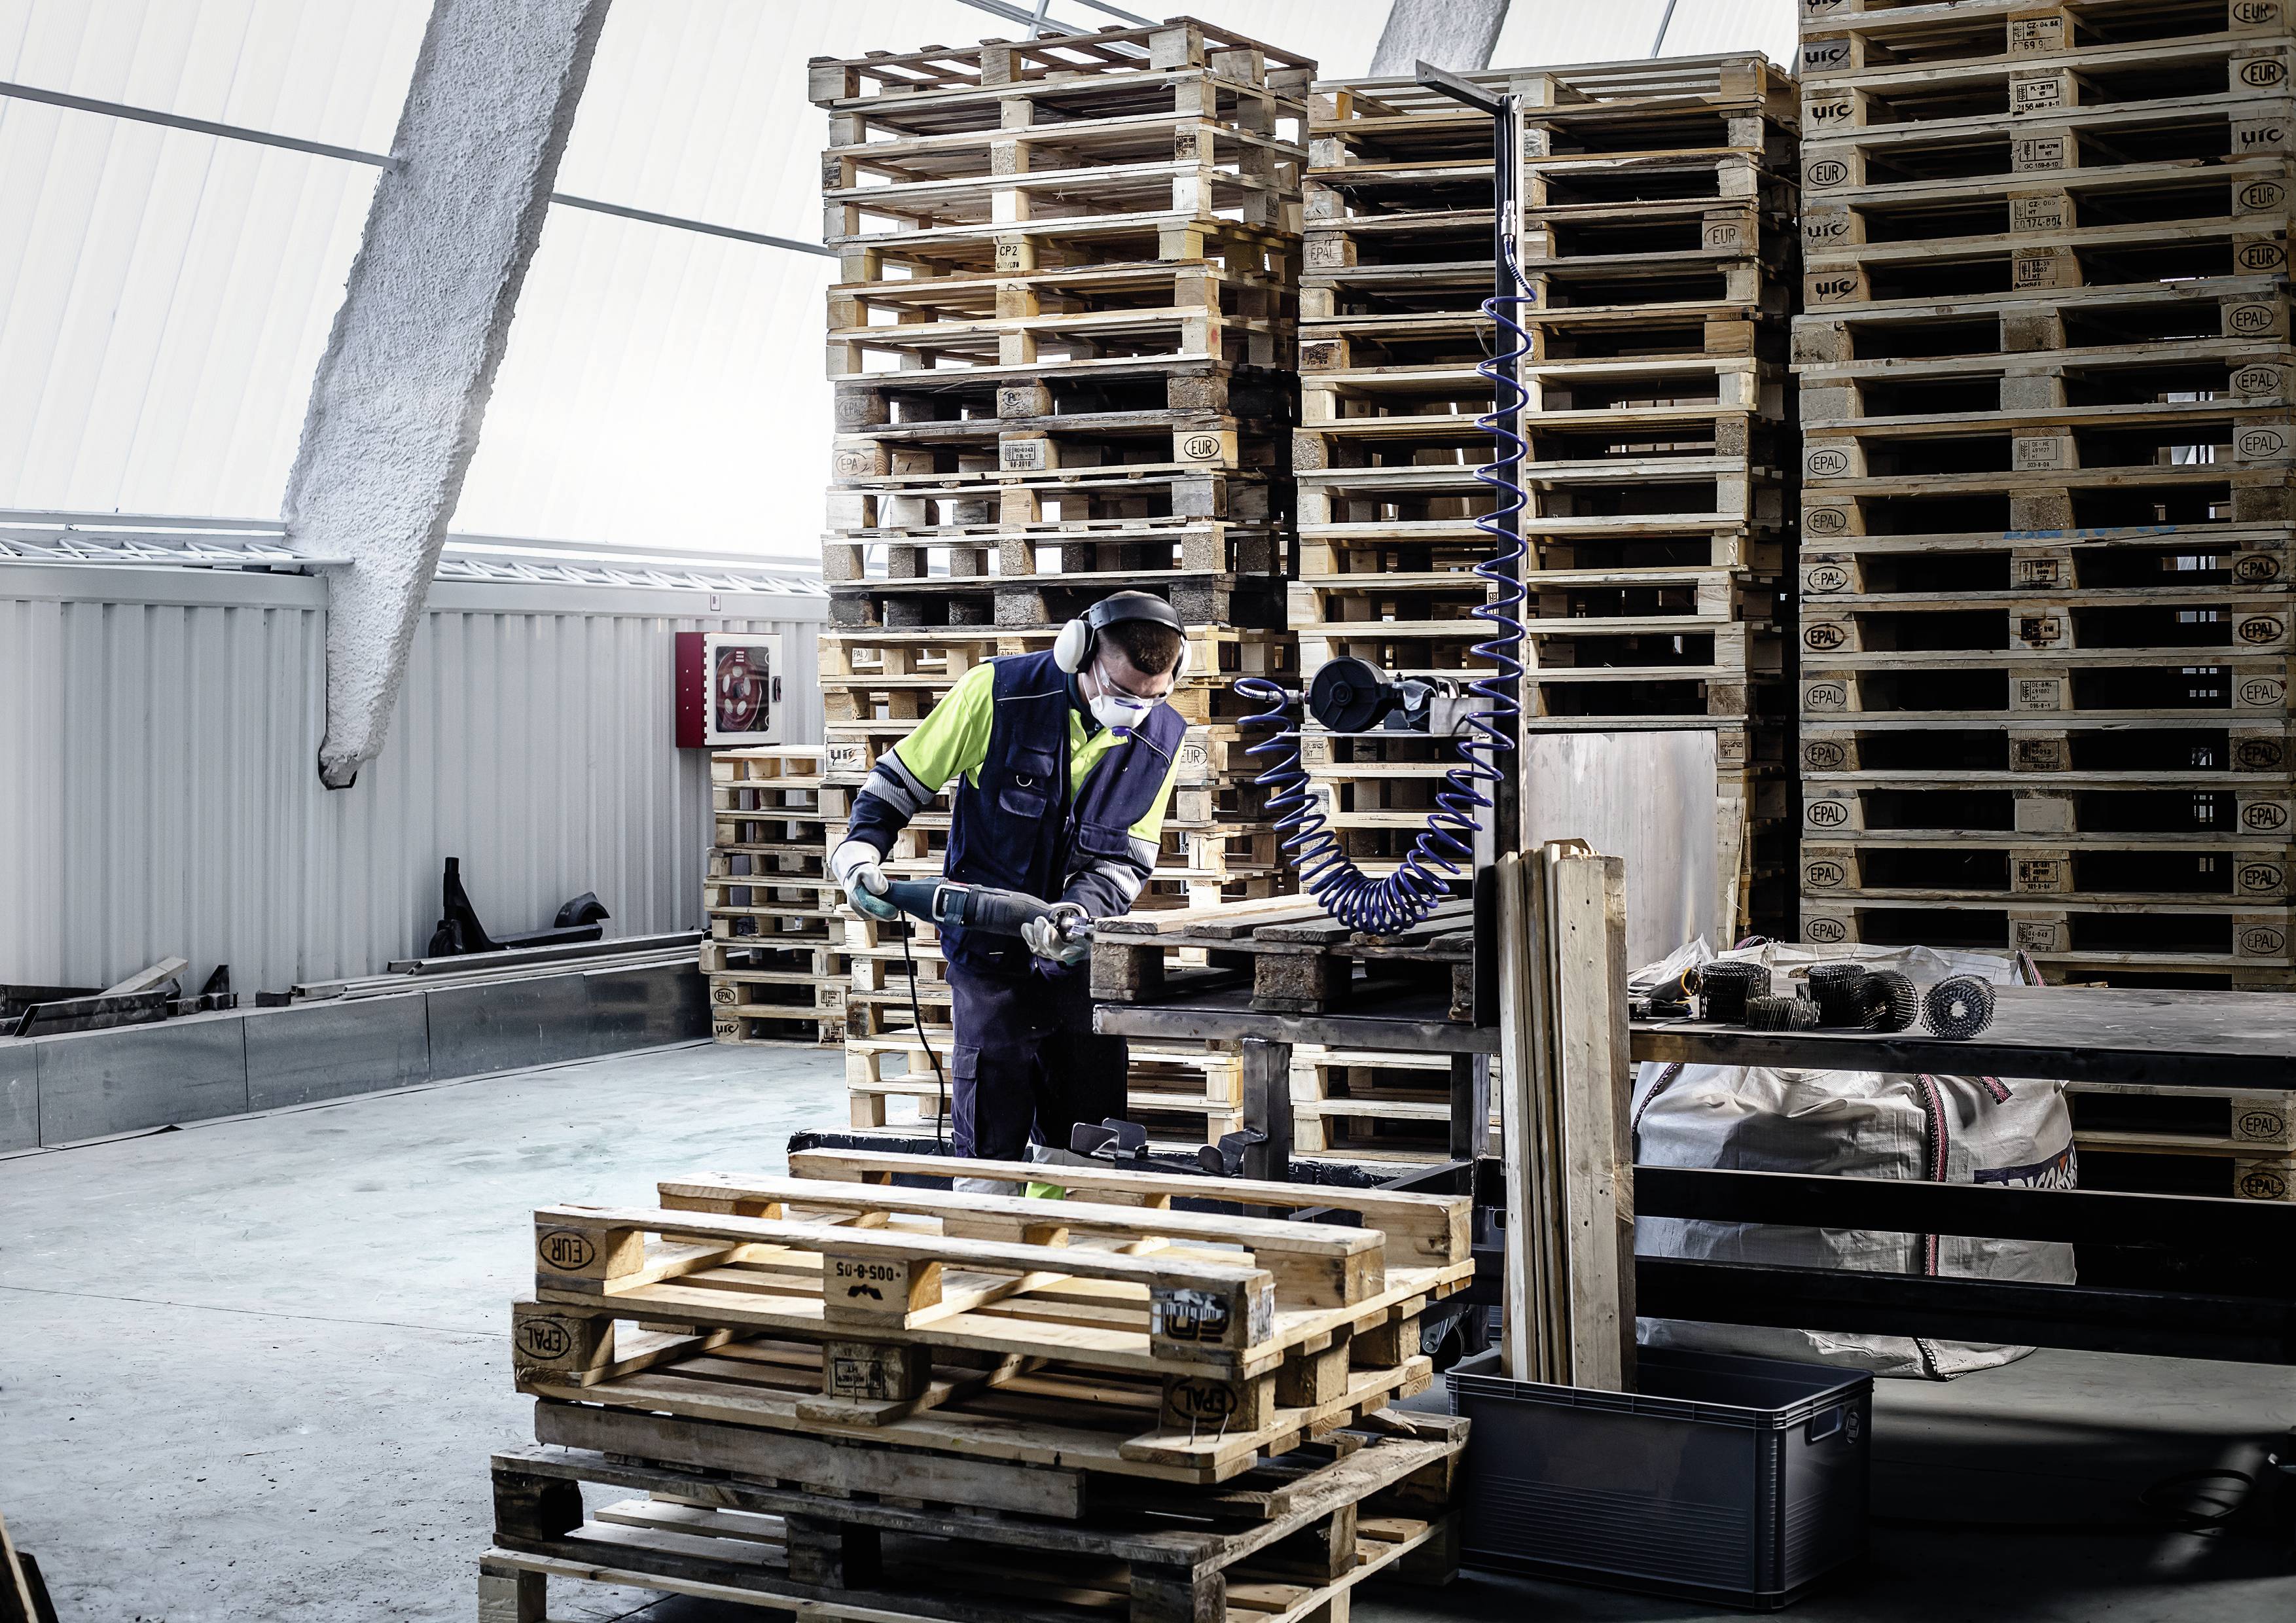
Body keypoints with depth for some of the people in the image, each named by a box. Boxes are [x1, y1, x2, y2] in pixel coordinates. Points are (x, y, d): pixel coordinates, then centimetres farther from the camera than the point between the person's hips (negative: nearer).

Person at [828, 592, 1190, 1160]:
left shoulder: (1162, 739, -5)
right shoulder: (997, 693, -14)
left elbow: (1127, 858, -1)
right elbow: (901, 777, -1)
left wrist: (1080, 911, -21)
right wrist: (859, 849, -16)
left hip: (1081, 963, 3)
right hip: (991, 959, -3)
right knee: (989, 1152, 1)